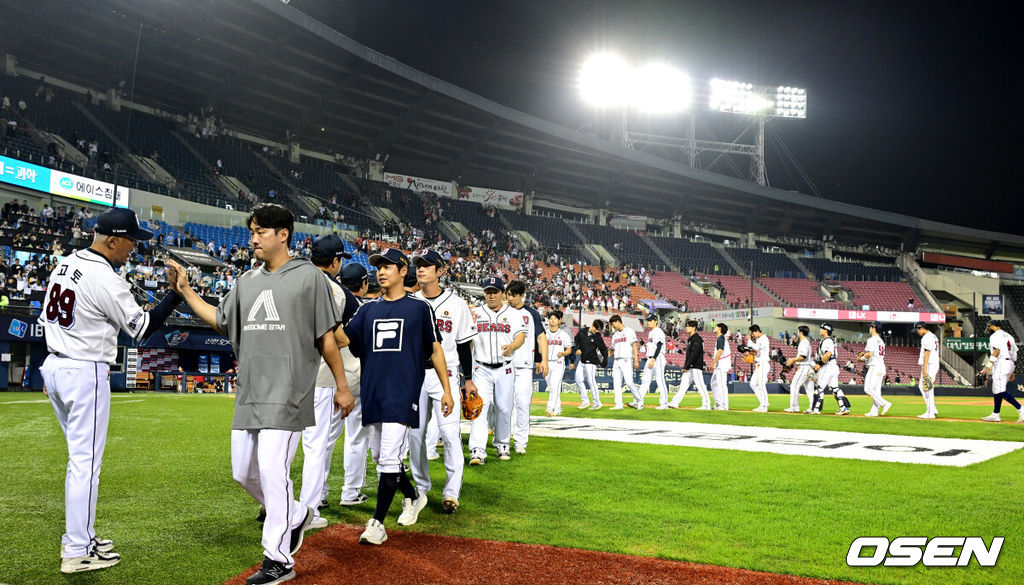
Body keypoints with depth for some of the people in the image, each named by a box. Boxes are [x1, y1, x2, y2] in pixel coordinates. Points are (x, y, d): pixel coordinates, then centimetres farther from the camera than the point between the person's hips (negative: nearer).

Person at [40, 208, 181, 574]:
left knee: (80, 457, 19)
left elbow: (47, 317, 15)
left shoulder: (65, 264, 9)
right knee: (86, 462, -3)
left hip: (53, 366, 10)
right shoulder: (106, 280, -19)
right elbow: (141, 327, -12)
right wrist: (177, 295, -10)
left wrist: (56, 368, 21)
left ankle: (77, 537, 27)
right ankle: (78, 553, 2)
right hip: (85, 374, -9)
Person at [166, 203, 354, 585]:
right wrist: (185, 290, 16)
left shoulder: (309, 277, -3)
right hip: (249, 395, 7)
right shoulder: (247, 282, 14)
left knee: (272, 468, -11)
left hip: (288, 393, -7)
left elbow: (327, 337, -3)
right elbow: (220, 321, 23)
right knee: (244, 472, 11)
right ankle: (296, 516, 34)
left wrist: (342, 386, -3)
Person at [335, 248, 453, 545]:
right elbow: (343, 339, 4)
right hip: (372, 392, 6)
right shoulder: (368, 310, 14)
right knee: (379, 457, 12)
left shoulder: (420, 308, 3)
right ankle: (412, 496, 36)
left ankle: (377, 523, -6)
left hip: (403, 392, -5)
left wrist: (446, 389, 2)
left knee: (389, 457, -12)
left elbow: (435, 349, 5)